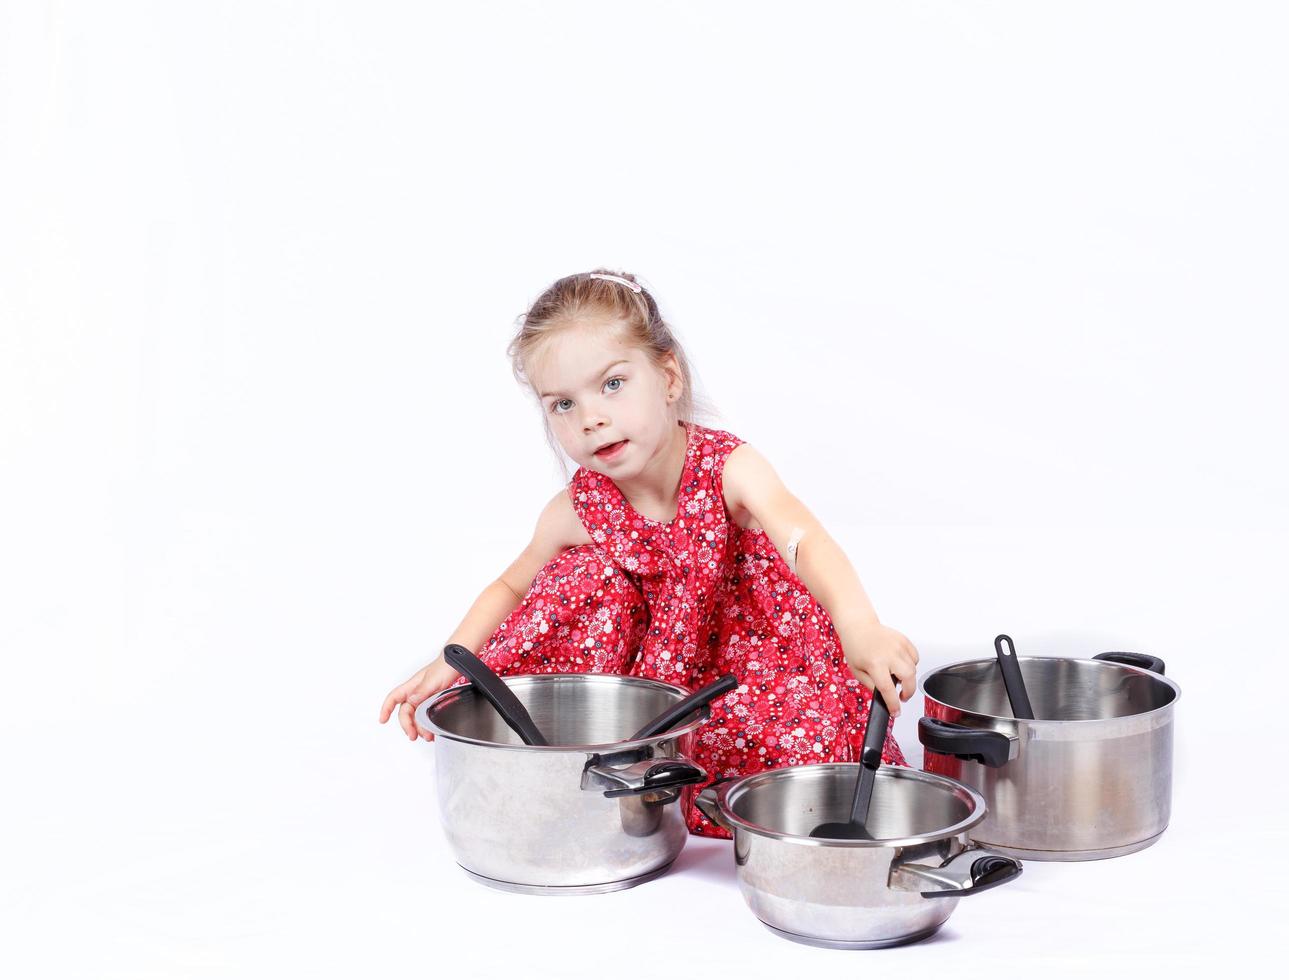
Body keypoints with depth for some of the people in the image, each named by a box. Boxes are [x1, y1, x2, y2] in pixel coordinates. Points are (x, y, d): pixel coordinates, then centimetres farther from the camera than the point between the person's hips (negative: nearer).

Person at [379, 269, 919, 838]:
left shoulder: (729, 469, -23)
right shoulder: (577, 511, -11)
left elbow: (805, 541, -43)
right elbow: (511, 586, 8)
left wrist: (860, 629, -64)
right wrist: (451, 662, -11)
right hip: (656, 670, 3)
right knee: (586, 578, -20)